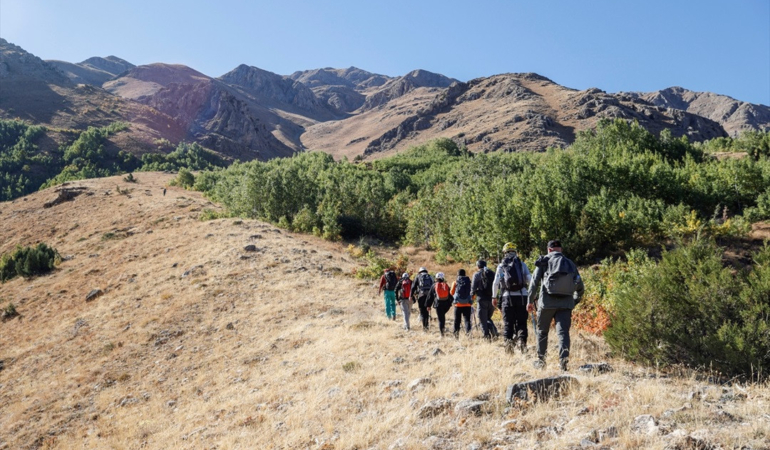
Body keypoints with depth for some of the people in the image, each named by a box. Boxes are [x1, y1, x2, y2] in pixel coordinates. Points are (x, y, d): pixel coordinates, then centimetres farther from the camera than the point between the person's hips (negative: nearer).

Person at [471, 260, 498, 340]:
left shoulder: (477, 274, -1)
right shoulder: (492, 273, 10)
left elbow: (473, 287, -4)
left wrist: (473, 293, 17)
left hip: (482, 299, -4)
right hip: (492, 299, 5)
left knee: (483, 320, 2)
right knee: (488, 318, 19)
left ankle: (487, 335, -7)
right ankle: (493, 329, -5)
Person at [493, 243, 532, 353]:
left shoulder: (501, 266, 7)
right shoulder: (522, 264, 8)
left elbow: (496, 283, 3)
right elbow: (530, 279, 0)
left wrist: (494, 297, 11)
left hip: (507, 297, 0)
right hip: (522, 297, 0)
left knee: (508, 323, 7)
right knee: (521, 322, 6)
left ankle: (508, 341, -4)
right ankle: (521, 339, -11)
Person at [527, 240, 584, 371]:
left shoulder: (544, 261, 4)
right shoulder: (570, 264, 13)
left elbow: (534, 282, -2)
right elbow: (580, 286, 14)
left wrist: (530, 301, 5)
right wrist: (575, 301, 25)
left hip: (547, 302, -1)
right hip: (566, 304, 2)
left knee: (542, 332, 13)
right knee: (563, 332, -2)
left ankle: (541, 360, 20)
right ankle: (563, 358, -18)